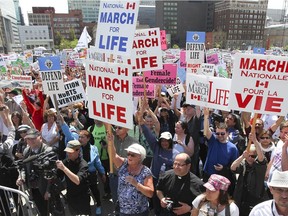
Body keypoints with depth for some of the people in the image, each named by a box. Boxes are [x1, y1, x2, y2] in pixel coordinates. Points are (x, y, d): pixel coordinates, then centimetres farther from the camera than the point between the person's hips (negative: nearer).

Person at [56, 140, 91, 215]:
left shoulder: (83, 164, -22)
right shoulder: (66, 161, -4)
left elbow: (77, 181, -35)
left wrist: (63, 168, -38)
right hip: (70, 197, 6)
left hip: (82, 198, -5)